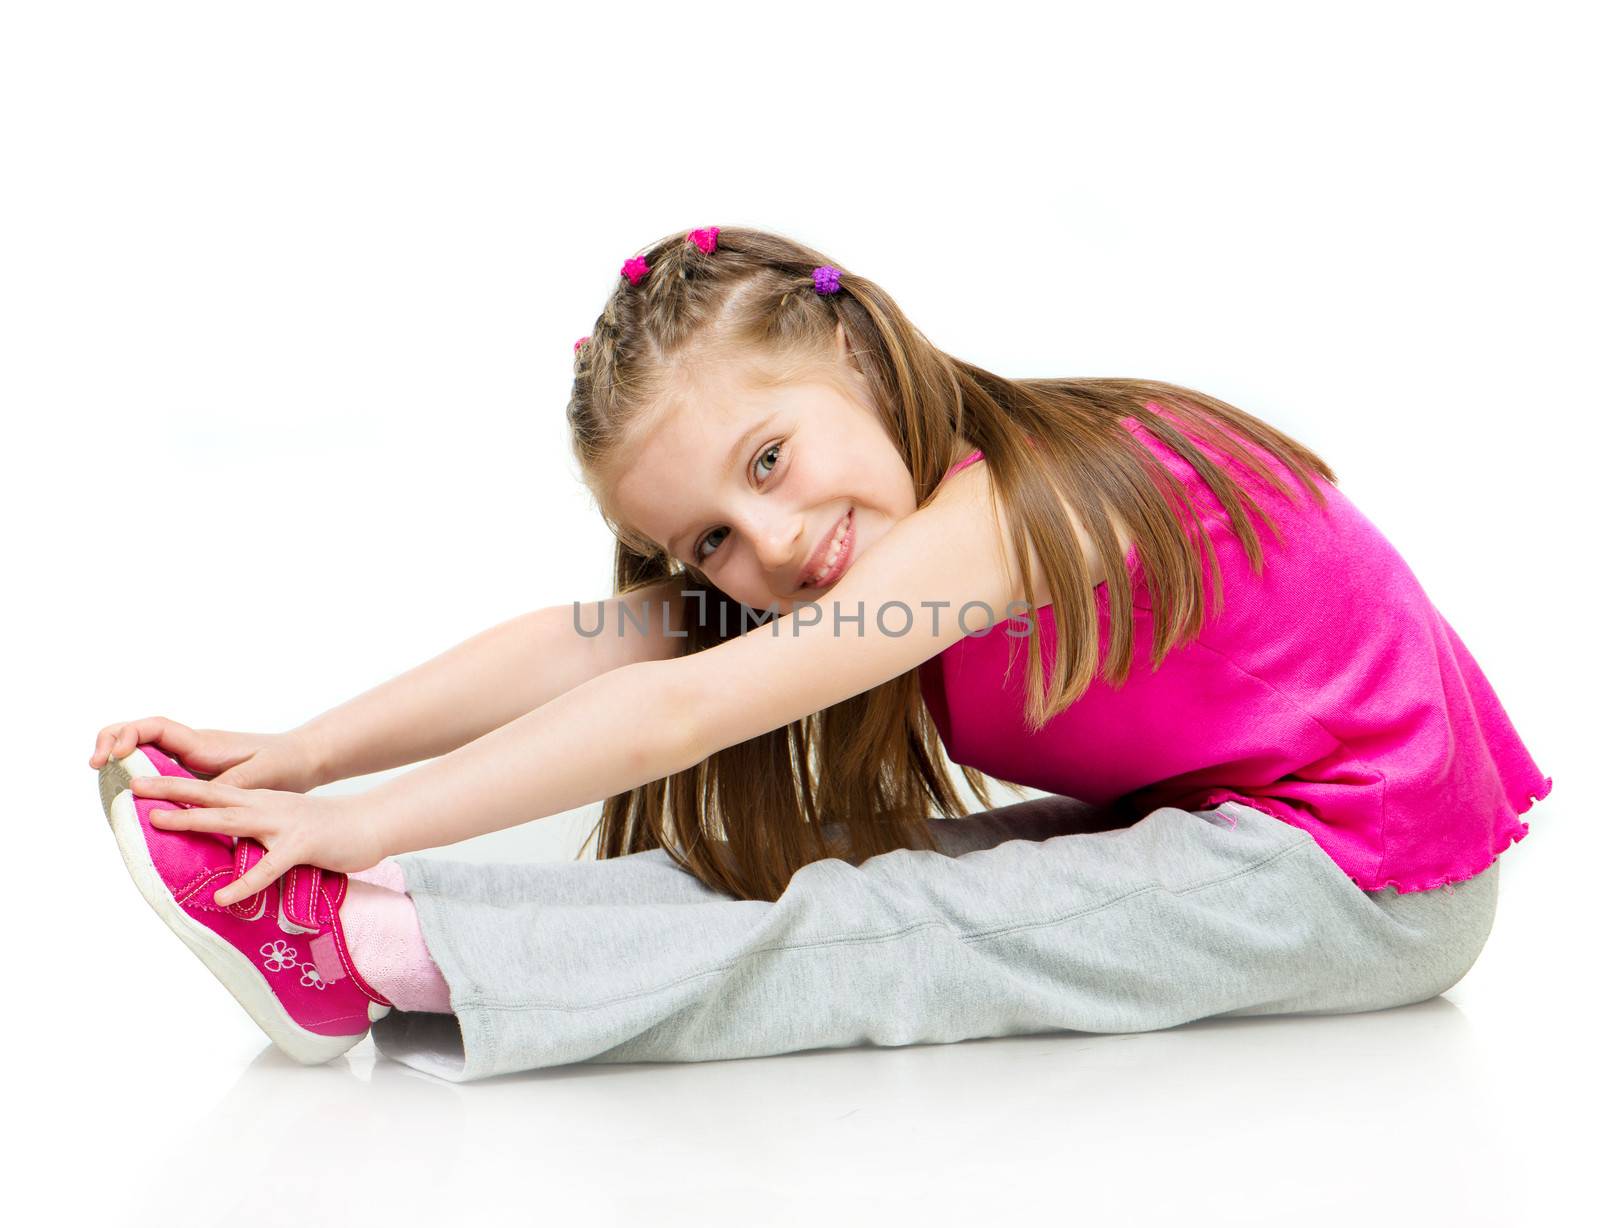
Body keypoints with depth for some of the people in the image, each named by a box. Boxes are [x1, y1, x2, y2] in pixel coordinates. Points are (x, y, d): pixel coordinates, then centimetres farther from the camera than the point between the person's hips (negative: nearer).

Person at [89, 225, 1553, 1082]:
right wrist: (301, 755, -17)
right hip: (1225, 824, 8)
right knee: (838, 871, -12)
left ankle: (369, 948, -22)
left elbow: (674, 717, -31)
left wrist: (370, 825, -27)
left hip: (1373, 880, -7)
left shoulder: (990, 516, -26)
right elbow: (584, 646, -11)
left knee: (894, 930, -23)